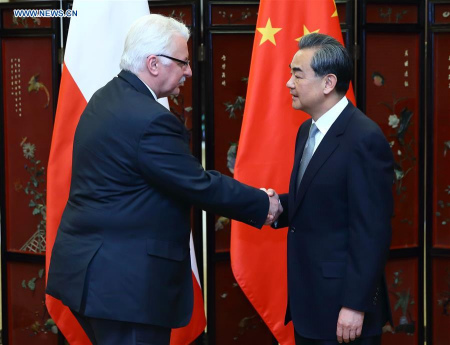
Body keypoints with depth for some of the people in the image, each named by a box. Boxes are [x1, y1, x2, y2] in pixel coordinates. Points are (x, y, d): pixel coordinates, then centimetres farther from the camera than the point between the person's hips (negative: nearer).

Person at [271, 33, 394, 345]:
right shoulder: (307, 131, 11)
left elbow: (371, 232, -19)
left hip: (342, 302, -9)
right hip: (309, 298, 9)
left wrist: (355, 305, -20)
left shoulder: (365, 139, -17)